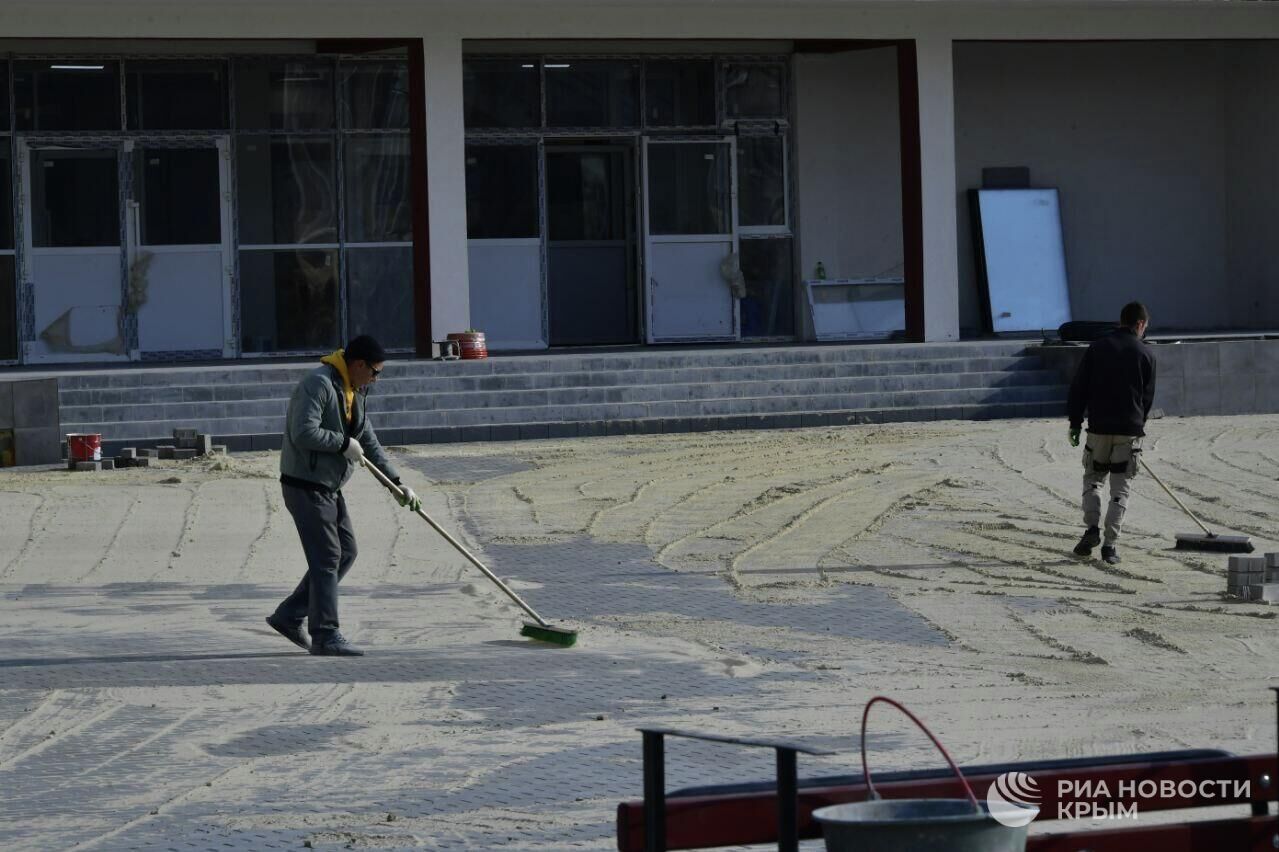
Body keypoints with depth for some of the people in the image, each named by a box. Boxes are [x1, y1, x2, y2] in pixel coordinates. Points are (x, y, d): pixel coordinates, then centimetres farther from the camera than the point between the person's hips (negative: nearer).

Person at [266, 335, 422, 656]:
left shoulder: (352, 392, 13)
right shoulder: (318, 385, -18)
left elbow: (368, 440, 19)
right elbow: (305, 433, -29)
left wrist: (397, 482, 15)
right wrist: (344, 443, -17)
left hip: (329, 487, 10)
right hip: (306, 486, -10)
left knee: (345, 552, 12)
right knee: (327, 558, -9)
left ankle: (289, 615, 18)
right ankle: (325, 636, -5)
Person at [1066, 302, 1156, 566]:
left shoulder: (1097, 347, 3)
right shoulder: (1145, 353, 2)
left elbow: (1079, 387, 1)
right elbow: (1148, 395, 9)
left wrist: (1075, 422, 7)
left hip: (1099, 427, 1)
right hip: (1130, 430, -1)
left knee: (1092, 478, 17)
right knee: (1120, 488, 4)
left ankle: (1092, 529, -1)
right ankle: (1110, 544, -2)